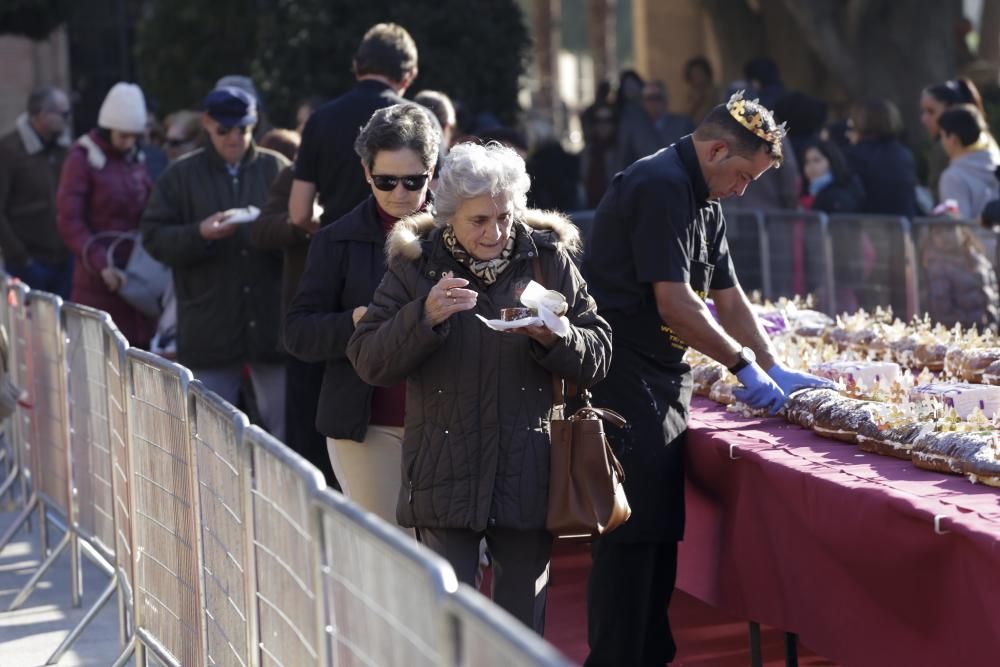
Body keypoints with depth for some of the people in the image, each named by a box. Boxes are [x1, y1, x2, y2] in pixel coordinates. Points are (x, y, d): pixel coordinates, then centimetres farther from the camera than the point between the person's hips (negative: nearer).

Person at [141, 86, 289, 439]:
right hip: (209, 328, 0)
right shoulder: (181, 175, 6)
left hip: (272, 321, 1)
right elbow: (153, 237, 1)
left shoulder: (277, 168, 8)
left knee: (285, 429, 6)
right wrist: (200, 233, -16)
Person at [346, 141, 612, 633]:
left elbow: (597, 357, 2)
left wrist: (553, 337, -18)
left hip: (529, 477, 2)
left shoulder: (549, 260, 3)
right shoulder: (415, 265, -1)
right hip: (445, 478, -1)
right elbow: (368, 361, -6)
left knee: (523, 624, 12)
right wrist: (425, 316, -21)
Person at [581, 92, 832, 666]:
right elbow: (674, 303, -21)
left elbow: (729, 299, 19)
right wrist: (742, 363, -13)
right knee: (632, 538, -7)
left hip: (666, 383, 10)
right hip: (627, 386, -10)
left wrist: (775, 370, 10)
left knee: (660, 532, 12)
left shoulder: (703, 202, 16)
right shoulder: (660, 186, -16)